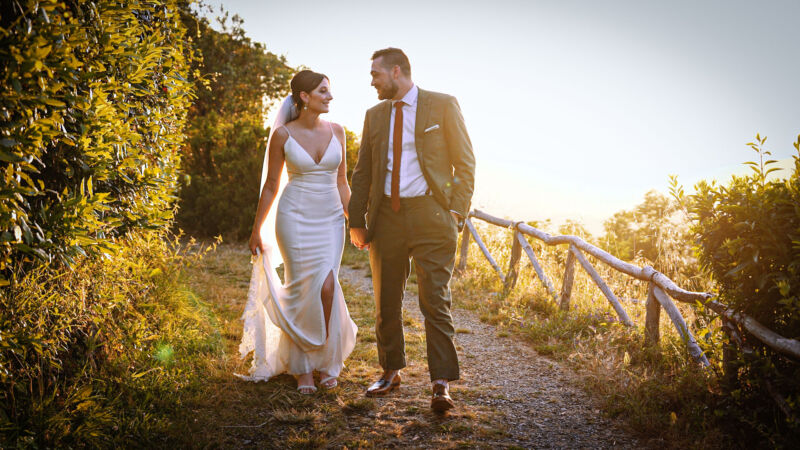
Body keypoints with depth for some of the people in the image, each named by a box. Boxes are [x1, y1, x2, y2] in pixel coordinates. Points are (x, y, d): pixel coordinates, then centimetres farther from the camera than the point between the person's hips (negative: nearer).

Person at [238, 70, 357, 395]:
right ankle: (302, 368, 14)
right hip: (295, 218, -2)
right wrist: (256, 230, 5)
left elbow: (341, 182, 12)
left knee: (327, 287, -10)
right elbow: (270, 186, 3)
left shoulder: (336, 131, 5)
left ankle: (326, 359, 11)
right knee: (301, 290, -1)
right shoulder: (283, 134, -3)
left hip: (330, 219, 2)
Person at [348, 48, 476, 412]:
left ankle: (441, 384, -3)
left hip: (429, 214, -4)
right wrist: (357, 220, 8)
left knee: (435, 301, -7)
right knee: (386, 301, 11)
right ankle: (391, 372, 26)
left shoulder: (443, 106, 2)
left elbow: (464, 162, 1)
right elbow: (363, 172, 16)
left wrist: (457, 210, -10)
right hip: (386, 216, 5)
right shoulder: (375, 115, 14)